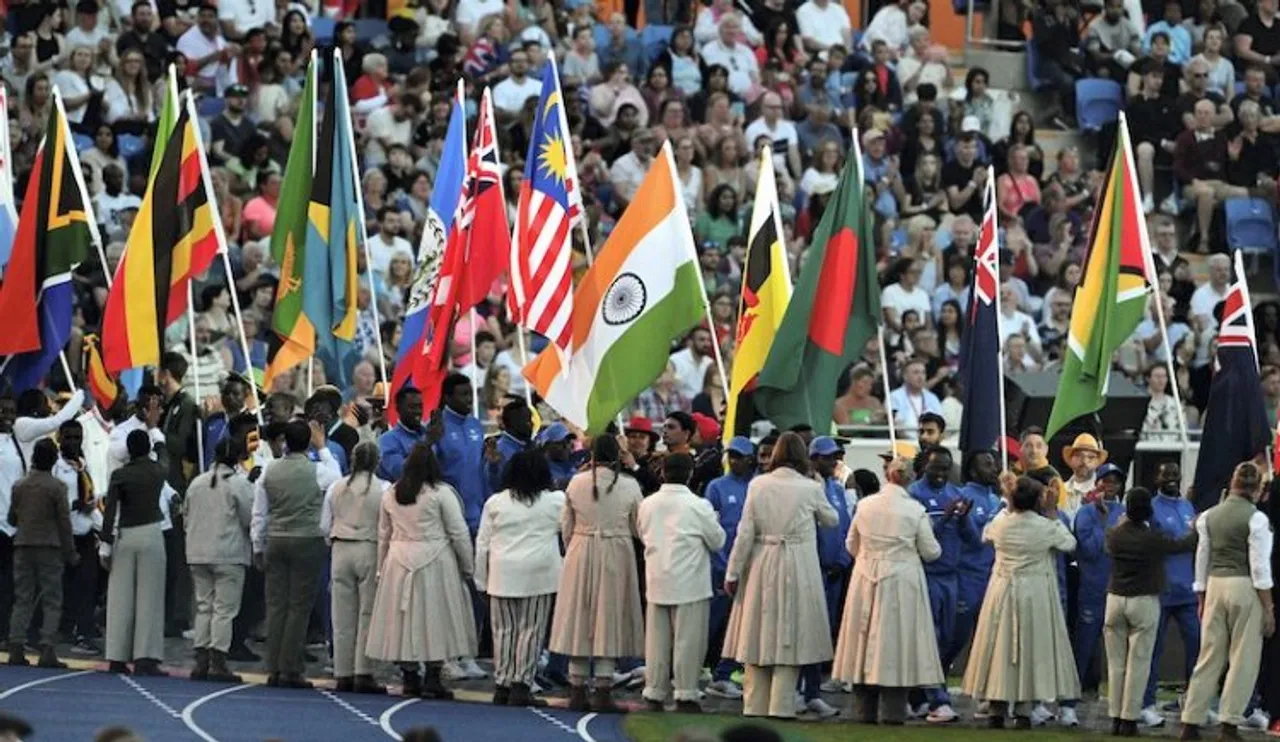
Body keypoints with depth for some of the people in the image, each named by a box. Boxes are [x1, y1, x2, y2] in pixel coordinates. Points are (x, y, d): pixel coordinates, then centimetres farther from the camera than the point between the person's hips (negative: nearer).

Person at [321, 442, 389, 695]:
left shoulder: (336, 488, 4)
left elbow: (325, 526, 8)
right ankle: (363, 674, -5)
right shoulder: (384, 489, -7)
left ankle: (343, 675, 7)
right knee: (368, 615, 0)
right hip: (370, 551, -3)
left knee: (342, 617, 7)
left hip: (340, 550, 3)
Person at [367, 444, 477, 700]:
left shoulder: (390, 495, 6)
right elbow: (458, 533, -5)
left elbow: (383, 535, 13)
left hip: (399, 562, 4)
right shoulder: (441, 493, -7)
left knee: (405, 619, 7)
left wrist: (382, 566, 22)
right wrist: (467, 567, 4)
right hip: (435, 562, -4)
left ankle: (409, 679, 8)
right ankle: (432, 680, -2)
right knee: (436, 620, 1)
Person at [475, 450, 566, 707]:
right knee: (531, 630, 1)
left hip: (503, 576, 2)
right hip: (539, 576, -2)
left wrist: (481, 579, 11)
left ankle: (502, 685, 8)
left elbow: (482, 544, 5)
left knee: (504, 630, 7)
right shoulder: (555, 501, -2)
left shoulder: (495, 503, 3)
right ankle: (521, 685, -3)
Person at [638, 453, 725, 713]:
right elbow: (717, 541, -2)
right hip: (689, 582, -4)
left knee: (657, 641, 9)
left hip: (657, 582, 4)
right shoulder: (698, 506, -11)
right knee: (688, 640, 0)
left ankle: (654, 694, 12)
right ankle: (685, 696, 0)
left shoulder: (647, 505, 3)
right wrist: (712, 522, 17)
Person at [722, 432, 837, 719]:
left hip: (762, 566, 2)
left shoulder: (758, 485, -2)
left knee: (758, 634, 10)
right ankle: (781, 704, 0)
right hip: (798, 566, -2)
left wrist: (733, 573, 3)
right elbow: (831, 520, 12)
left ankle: (755, 704, 14)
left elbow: (745, 533, -2)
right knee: (789, 636, 3)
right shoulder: (810, 489, -6)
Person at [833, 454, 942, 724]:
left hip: (866, 579, 3)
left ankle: (864, 710, 13)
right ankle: (892, 710, -1)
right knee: (895, 640, 2)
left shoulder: (865, 505, 0)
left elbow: (852, 545, 10)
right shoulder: (915, 510, -8)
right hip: (902, 580, -3)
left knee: (866, 640, 9)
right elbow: (930, 551, -2)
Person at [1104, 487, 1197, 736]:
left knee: (1116, 662, 8)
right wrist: (1197, 529, 22)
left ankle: (1115, 717, 7)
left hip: (1115, 599, 4)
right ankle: (1129, 719, -5)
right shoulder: (1153, 539, -11)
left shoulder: (1114, 535, -2)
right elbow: (1185, 545, 1)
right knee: (1138, 663, -1)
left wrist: (1123, 521, 36)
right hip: (1144, 602, -4)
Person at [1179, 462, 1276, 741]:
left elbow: (1202, 562, 11)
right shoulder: (1256, 519, -9)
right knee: (1243, 660, 3)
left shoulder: (1209, 517, 7)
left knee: (1210, 657, 10)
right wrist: (1268, 608, -6)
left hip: (1215, 586, 5)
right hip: (1244, 587, -5)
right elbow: (1260, 567, -11)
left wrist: (1202, 600, 19)